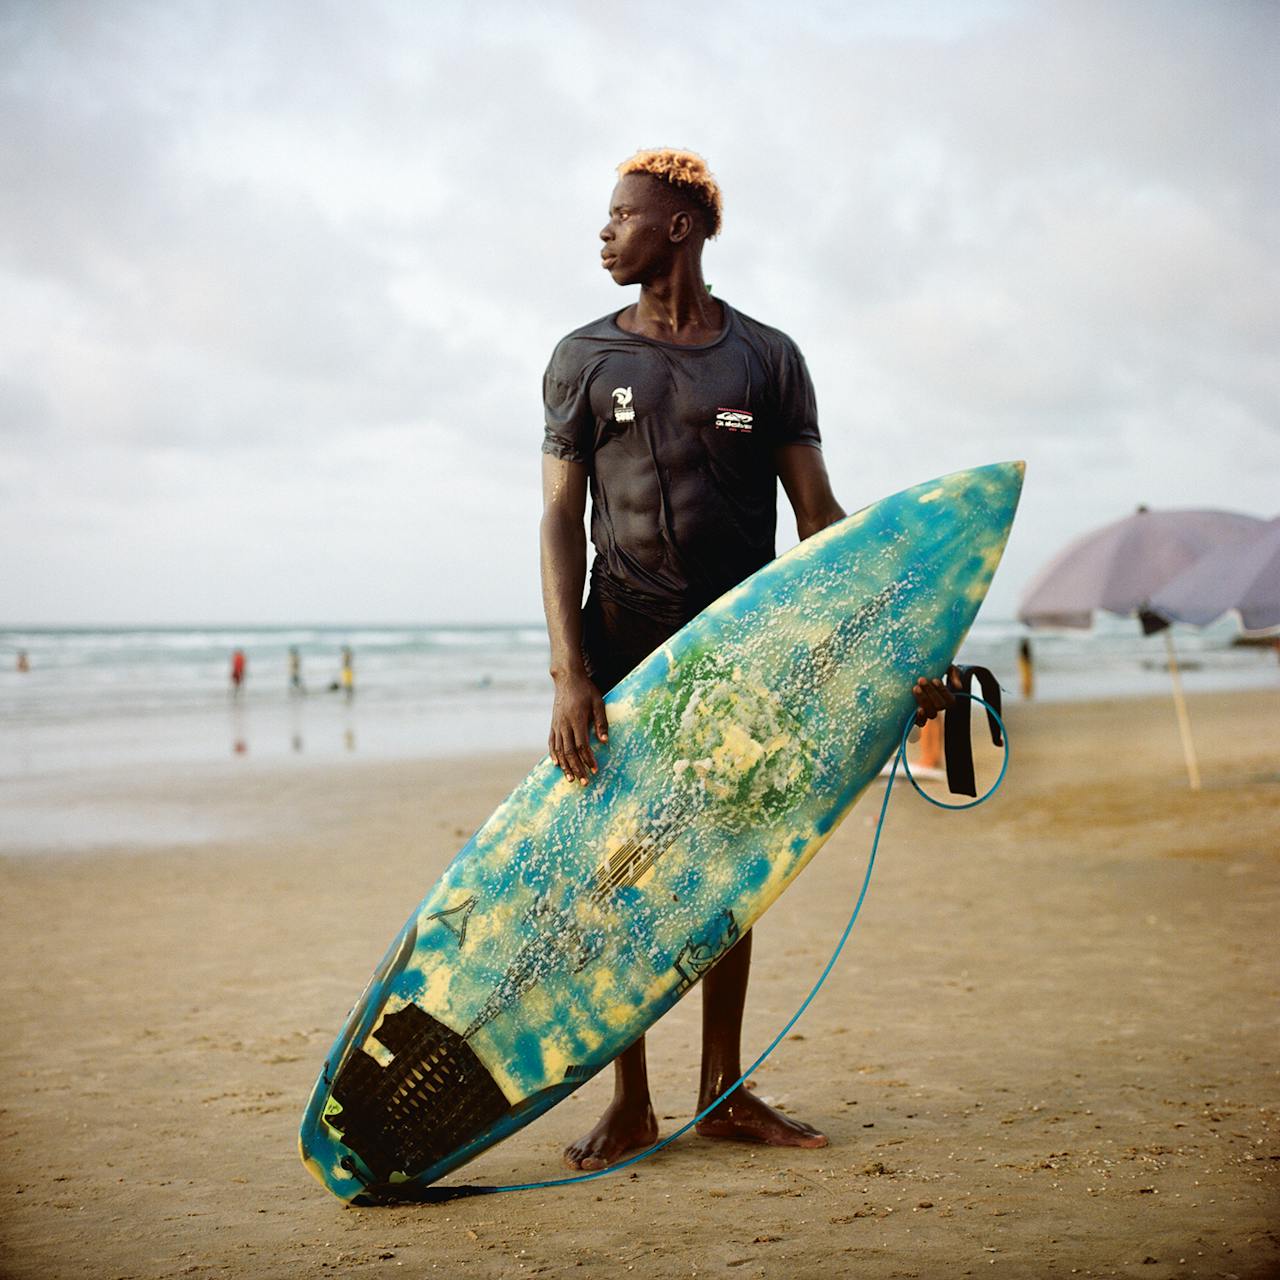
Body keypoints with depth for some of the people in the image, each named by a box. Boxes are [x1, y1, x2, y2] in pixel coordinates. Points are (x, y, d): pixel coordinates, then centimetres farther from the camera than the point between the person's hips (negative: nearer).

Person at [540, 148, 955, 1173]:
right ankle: (630, 1104, 9)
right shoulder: (584, 359, 4)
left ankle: (724, 1095, 16)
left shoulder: (767, 359, 6)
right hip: (625, 639, -1)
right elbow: (561, 520, -3)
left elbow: (819, 518, 4)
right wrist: (568, 674, -15)